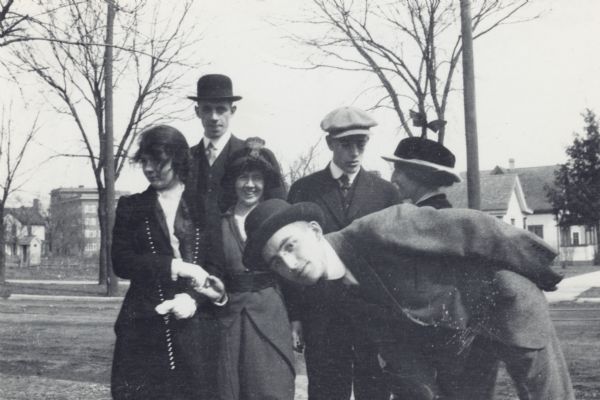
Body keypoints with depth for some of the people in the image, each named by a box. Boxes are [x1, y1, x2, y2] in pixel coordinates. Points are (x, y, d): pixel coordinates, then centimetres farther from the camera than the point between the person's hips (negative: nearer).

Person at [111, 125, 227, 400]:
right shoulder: (131, 207, 11)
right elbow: (121, 261, 0)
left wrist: (195, 298, -13)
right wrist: (173, 266, -12)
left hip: (198, 327, 0)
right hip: (144, 327, 0)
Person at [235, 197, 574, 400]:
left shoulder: (379, 230, -28)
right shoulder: (339, 297, -4)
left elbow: (469, 227, -22)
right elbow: (396, 345, 5)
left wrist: (539, 263, -15)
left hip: (502, 300, -7)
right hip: (450, 341, 7)